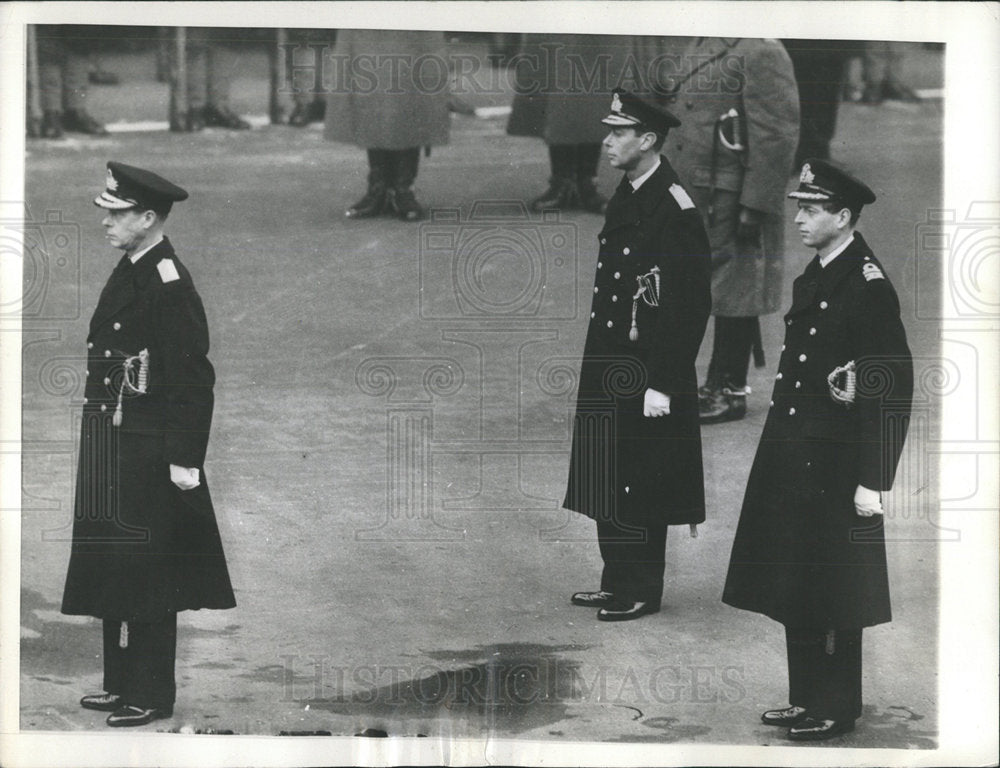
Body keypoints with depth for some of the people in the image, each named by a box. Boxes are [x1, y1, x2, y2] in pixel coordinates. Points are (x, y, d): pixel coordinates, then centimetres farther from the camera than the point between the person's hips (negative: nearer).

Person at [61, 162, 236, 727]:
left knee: (145, 578, -2)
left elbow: (194, 380, -19)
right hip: (114, 452, 9)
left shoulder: (170, 286, -17)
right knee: (112, 572, 14)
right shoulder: (130, 273, 11)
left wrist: (185, 461, -21)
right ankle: (124, 684, 23)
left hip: (148, 456, -9)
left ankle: (152, 697, 7)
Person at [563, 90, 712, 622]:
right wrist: (597, 363, 17)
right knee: (605, 481, 14)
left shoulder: (674, 210, -17)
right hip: (608, 368, 9)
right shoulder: (625, 197, 10)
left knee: (638, 486, 0)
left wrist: (662, 384, -19)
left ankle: (641, 592, 12)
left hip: (647, 374, -9)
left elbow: (691, 305, -19)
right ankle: (618, 583, 25)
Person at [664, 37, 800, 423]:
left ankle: (731, 392, 9)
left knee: (733, 293, 0)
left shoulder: (761, 52, -14)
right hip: (694, 197, 9)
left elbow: (777, 138, -17)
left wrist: (754, 207, -19)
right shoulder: (697, 49, 13)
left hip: (733, 200, -9)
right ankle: (717, 387, 21)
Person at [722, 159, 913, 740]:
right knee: (797, 590, 14)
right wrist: (781, 453, 16)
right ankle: (808, 700, 25)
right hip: (793, 462, 9)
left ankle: (837, 709, 13)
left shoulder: (868, 287, -15)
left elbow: (894, 388, -18)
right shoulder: (813, 279, 12)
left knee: (833, 592, 1)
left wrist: (873, 482, -19)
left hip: (837, 469, -9)